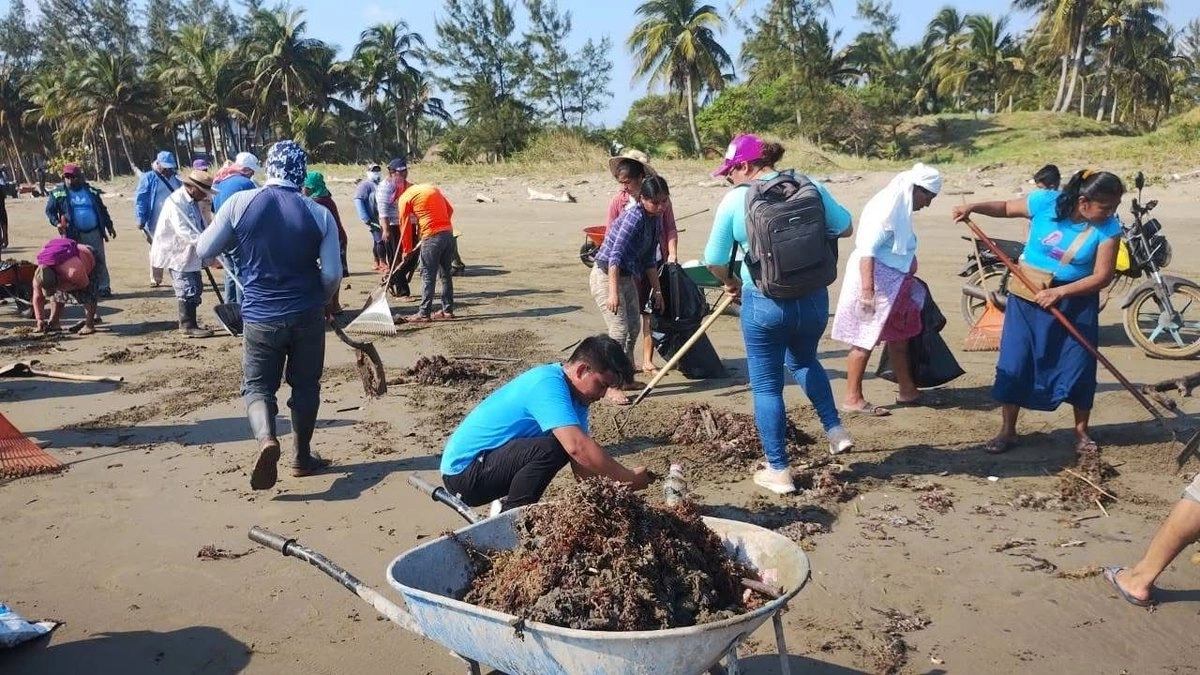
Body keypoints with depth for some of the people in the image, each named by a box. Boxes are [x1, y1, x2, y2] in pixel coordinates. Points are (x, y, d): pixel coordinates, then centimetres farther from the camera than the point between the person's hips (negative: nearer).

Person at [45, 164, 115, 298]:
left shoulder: (91, 191, 10)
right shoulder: (58, 193, 3)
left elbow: (102, 210, 16)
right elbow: (50, 210, 5)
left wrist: (109, 226, 13)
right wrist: (56, 222, -13)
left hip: (94, 233, 2)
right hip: (74, 235, -2)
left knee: (99, 262, 2)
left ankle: (103, 288, 8)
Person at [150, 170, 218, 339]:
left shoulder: (194, 202, 10)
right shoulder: (176, 202, -20)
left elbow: (201, 227, 15)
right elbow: (182, 230, -30)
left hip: (190, 252, 10)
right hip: (177, 253, -9)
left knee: (195, 288, 13)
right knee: (188, 290, -8)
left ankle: (188, 321, 24)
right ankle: (188, 326, 0)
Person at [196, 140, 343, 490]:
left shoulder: (239, 203, -8)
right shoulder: (320, 214, -7)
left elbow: (204, 251, -1)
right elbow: (332, 274, -6)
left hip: (260, 316, 0)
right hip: (307, 315, 1)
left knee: (258, 385, 12)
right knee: (305, 385, 16)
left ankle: (266, 438, -15)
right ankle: (302, 457, 25)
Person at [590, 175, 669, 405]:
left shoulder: (655, 220, 4)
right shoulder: (634, 217, -23)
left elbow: (649, 259, 14)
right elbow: (615, 255, -30)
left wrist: (656, 290, 16)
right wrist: (613, 292, -35)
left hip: (627, 277, 9)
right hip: (606, 276, -9)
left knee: (634, 328, 16)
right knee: (619, 330, -12)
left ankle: (627, 378, 31)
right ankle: (612, 387, -2)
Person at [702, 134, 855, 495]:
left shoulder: (735, 199, -9)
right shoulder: (810, 186, -1)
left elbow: (714, 261, -5)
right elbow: (845, 228, 8)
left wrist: (732, 282, 15)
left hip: (764, 303, -4)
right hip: (814, 298, 4)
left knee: (766, 385, 10)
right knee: (803, 360, 33)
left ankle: (778, 471, 16)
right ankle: (835, 429, 26)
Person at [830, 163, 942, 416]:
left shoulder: (901, 209, 10)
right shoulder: (885, 209, -19)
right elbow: (866, 250, -27)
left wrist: (907, 281, 28)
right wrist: (867, 290, -34)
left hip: (895, 285, 10)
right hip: (875, 283, -10)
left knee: (900, 336, 18)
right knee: (865, 340, -4)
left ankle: (907, 390, 31)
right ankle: (853, 399, 2)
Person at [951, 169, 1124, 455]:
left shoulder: (1108, 228, -16)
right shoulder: (1044, 202, -15)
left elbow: (1102, 276, -18)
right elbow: (1005, 208, 3)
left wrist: (1059, 293, -27)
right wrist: (973, 207, -13)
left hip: (1076, 301, 0)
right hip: (1027, 296, 1)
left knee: (1079, 367, 3)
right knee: (1013, 363, 1)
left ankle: (1082, 432, 23)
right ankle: (1007, 431, 12)